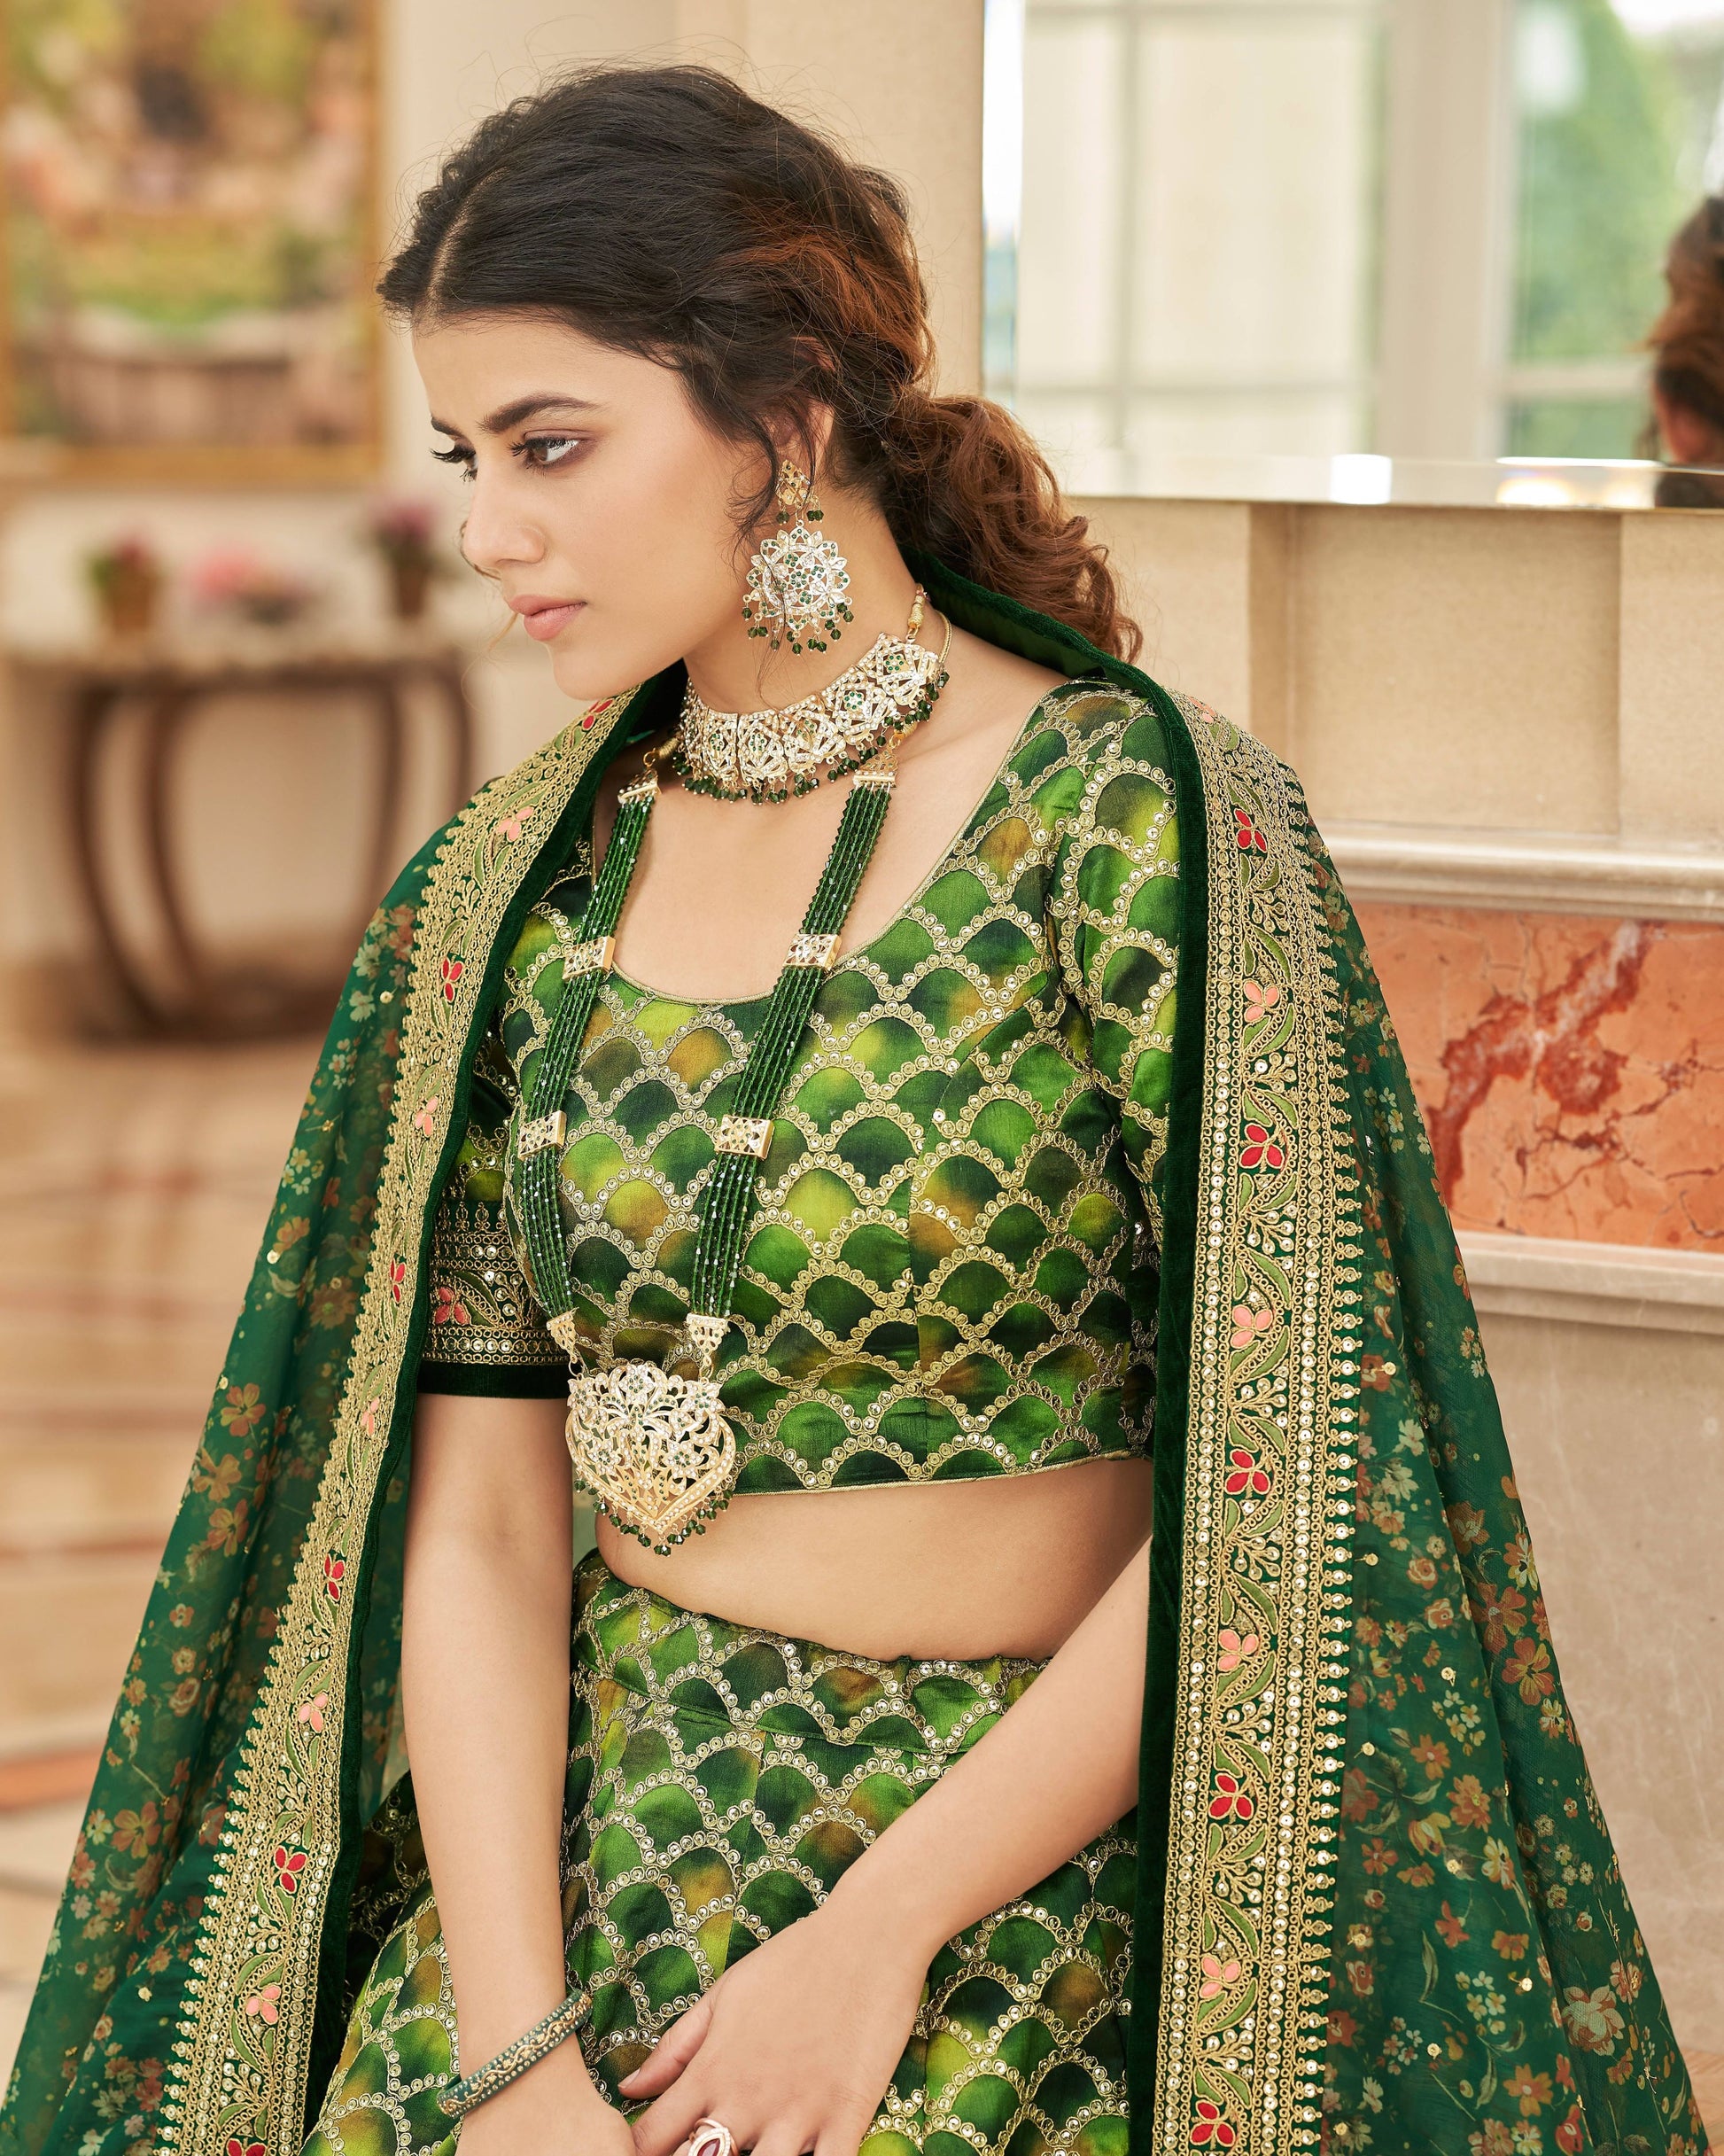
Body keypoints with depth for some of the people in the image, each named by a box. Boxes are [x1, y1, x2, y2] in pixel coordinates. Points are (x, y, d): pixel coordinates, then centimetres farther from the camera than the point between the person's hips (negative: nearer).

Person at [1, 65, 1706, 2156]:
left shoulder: (1140, 825, -9)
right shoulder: (510, 888, 5)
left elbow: (1278, 1495, -11)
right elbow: (471, 1509, 1)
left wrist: (879, 1928, -12)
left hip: (1017, 1847, -4)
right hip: (579, 1836, 4)